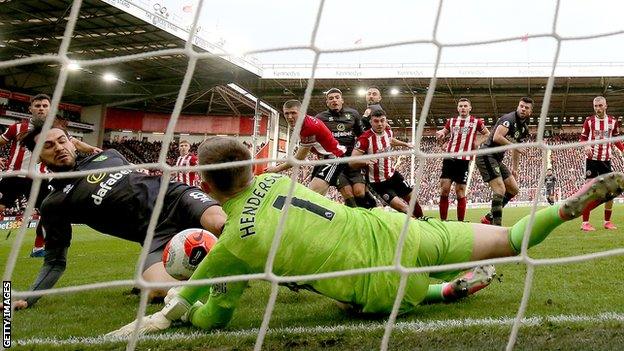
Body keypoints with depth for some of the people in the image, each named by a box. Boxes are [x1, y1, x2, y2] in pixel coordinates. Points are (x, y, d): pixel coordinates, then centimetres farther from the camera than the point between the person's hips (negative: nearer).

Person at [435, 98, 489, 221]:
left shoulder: (476, 122, 8)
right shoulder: (451, 121, 15)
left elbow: (487, 134, 20)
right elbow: (444, 132, 26)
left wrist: (478, 142, 2)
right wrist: (440, 134, 3)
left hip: (464, 159, -2)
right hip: (449, 157, 2)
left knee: (460, 192, -1)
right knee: (444, 189, -5)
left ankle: (460, 222, 8)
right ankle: (442, 221, 2)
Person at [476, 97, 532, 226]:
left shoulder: (524, 128, 15)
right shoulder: (509, 119, -15)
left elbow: (516, 149, 27)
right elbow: (497, 137, -28)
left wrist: (514, 168, 27)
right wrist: (513, 145, -19)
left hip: (497, 160, 10)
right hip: (486, 156, -10)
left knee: (514, 190, 11)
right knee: (500, 190, -19)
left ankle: (489, 218, 16)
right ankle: (497, 226, -16)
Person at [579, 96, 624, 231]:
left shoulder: (613, 121, 6)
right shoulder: (589, 121, 0)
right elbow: (583, 138, 5)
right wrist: (586, 146, -16)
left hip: (606, 159, 3)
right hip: (592, 158, -3)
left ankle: (607, 221, 15)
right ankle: (585, 222, -3)